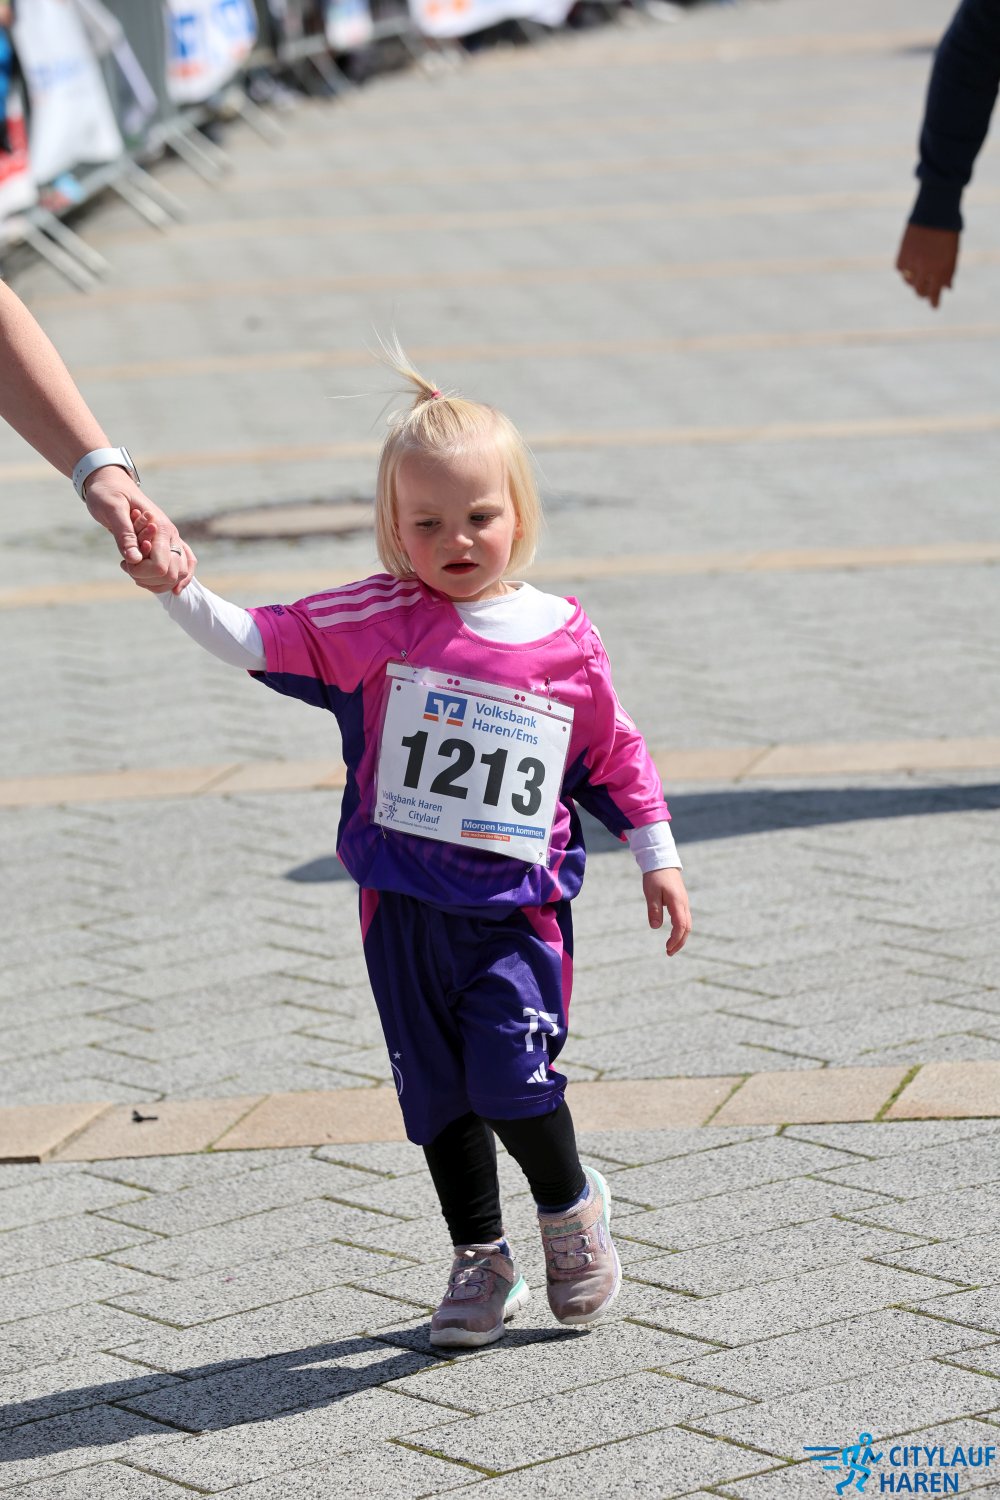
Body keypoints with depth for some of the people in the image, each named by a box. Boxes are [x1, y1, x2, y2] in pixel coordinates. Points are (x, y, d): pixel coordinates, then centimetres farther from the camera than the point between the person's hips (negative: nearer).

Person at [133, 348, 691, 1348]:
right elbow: (261, 641, -8)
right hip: (404, 903, 2)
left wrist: (659, 862, 13)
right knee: (436, 1092, 8)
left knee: (512, 1077, -14)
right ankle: (480, 1260, 24)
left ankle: (572, 1206, 15)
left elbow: (614, 756, 10)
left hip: (517, 905, -2)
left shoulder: (564, 639, -1)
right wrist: (180, 592, -24)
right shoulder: (374, 620, -3)